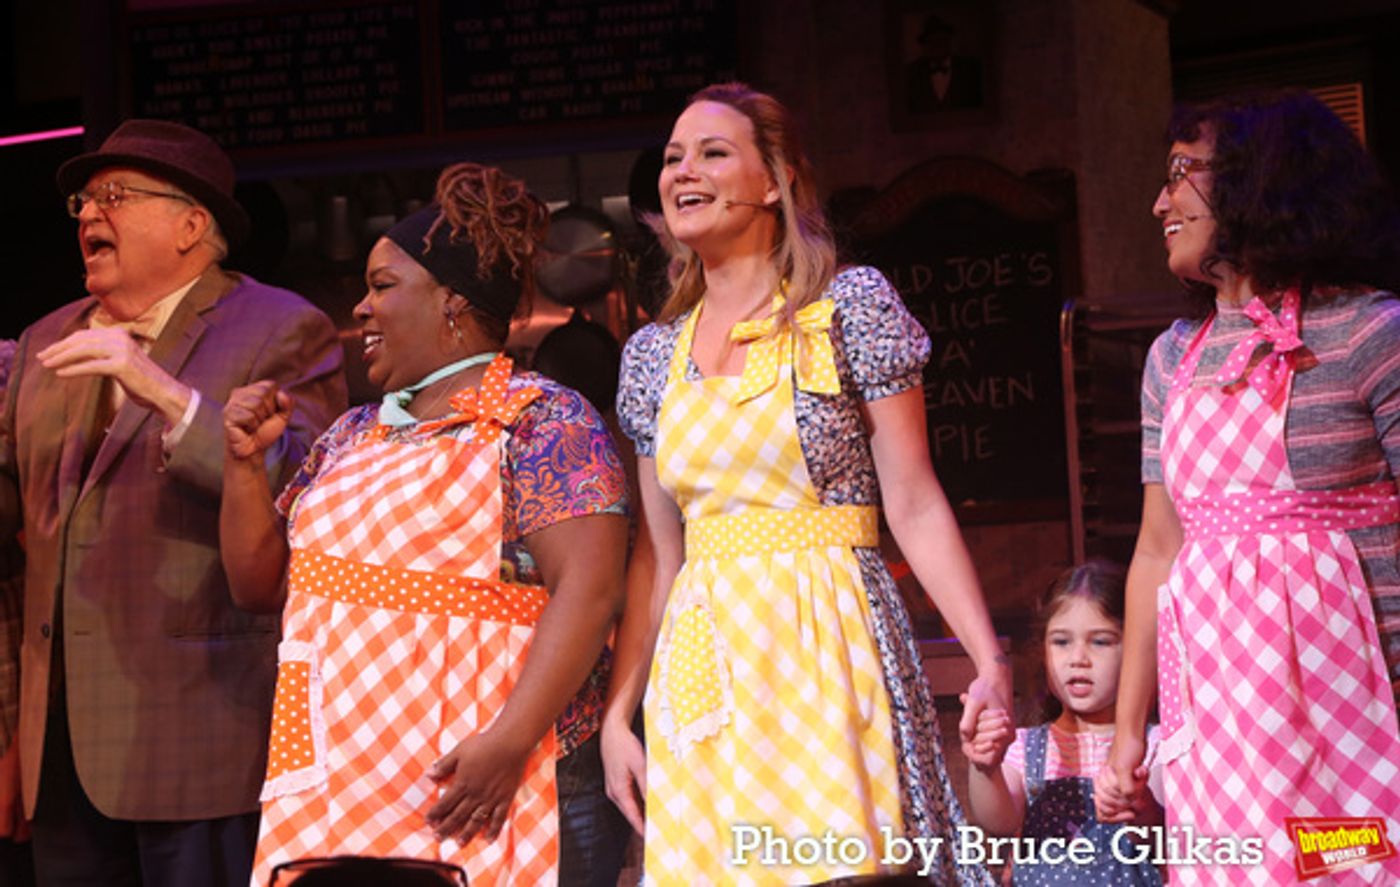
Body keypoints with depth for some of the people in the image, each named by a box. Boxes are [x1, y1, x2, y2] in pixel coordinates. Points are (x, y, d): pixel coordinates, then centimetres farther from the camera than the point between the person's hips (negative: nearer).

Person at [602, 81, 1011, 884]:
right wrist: (617, 712, 8)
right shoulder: (652, 354, 13)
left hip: (827, 647, -4)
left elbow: (915, 506, -5)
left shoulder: (851, 305, -1)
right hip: (703, 676, 4)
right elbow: (659, 559, 14)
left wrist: (990, 661, -13)